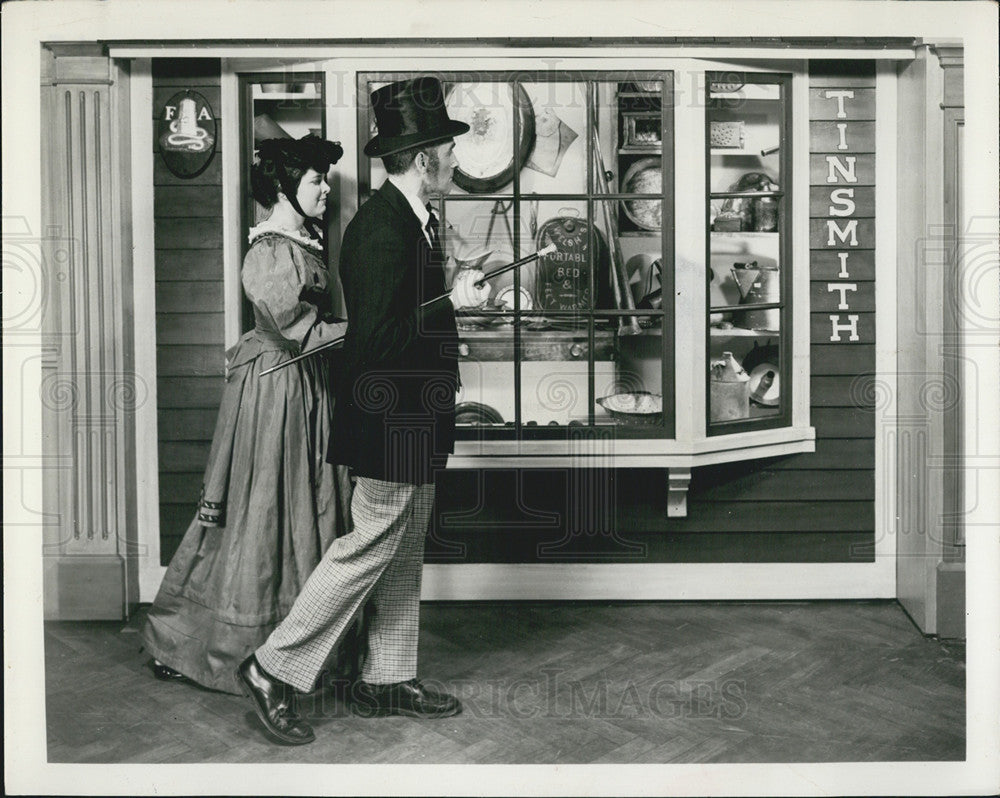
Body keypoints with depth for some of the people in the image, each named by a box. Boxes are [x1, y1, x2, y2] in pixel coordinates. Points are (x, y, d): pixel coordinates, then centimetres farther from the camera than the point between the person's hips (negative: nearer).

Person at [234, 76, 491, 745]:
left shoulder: (412, 219, 12)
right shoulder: (382, 228, -20)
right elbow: (377, 338, -25)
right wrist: (452, 302, -19)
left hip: (414, 420, 10)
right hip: (393, 421, -10)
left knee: (405, 554, 16)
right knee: (368, 549, -2)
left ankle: (389, 681, 29)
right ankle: (274, 671, 12)